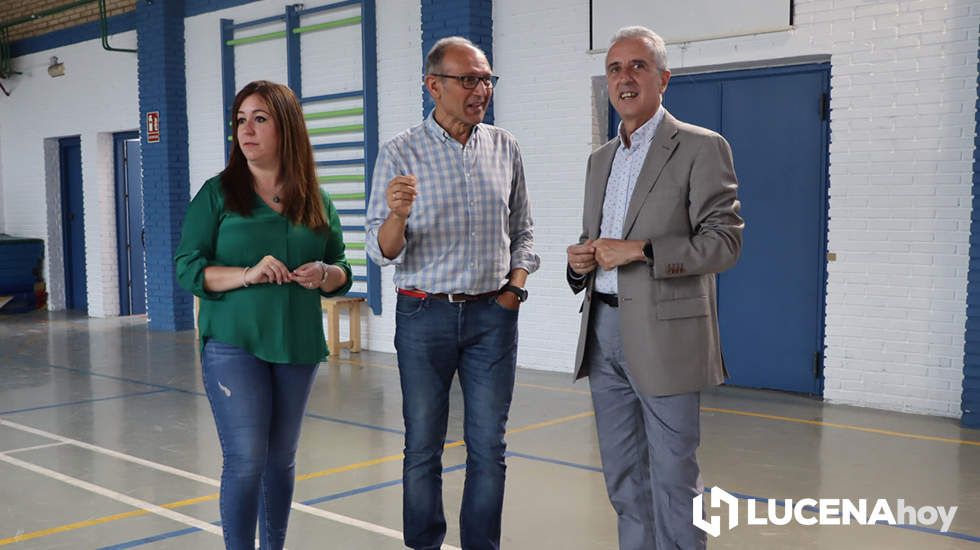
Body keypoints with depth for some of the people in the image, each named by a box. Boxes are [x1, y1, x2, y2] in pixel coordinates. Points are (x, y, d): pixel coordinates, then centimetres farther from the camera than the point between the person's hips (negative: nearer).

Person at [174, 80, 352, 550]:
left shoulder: (317, 201, 8)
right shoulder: (217, 193, 0)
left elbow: (342, 271, 13)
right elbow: (187, 268, -5)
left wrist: (325, 275, -10)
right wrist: (247, 274, -19)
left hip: (298, 346, 3)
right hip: (234, 344, -3)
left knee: (281, 459, 12)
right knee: (246, 460, -7)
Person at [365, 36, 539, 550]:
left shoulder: (504, 147, 5)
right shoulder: (400, 152, -5)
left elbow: (522, 230, 15)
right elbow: (382, 251, -8)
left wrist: (516, 285, 0)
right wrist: (397, 216, -28)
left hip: (493, 315, 3)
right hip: (425, 315, -2)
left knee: (488, 447, 7)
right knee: (423, 447, 8)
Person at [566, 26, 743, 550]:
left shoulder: (701, 148, -5)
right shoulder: (600, 159, 16)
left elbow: (724, 240, -12)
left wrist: (641, 250, -20)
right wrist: (580, 261, 1)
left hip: (664, 334, -6)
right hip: (603, 330, 7)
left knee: (672, 476, 1)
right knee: (623, 475, 14)